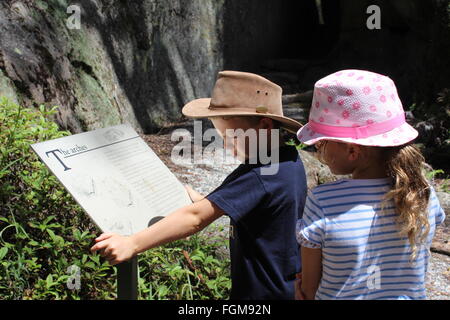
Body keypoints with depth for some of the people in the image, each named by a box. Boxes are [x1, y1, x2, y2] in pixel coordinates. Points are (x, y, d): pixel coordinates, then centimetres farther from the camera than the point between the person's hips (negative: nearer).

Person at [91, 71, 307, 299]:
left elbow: (196, 218, -31)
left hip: (263, 292, -9)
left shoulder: (256, 176, -27)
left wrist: (131, 244, -31)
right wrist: (200, 199, 6)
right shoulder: (290, 161, 2)